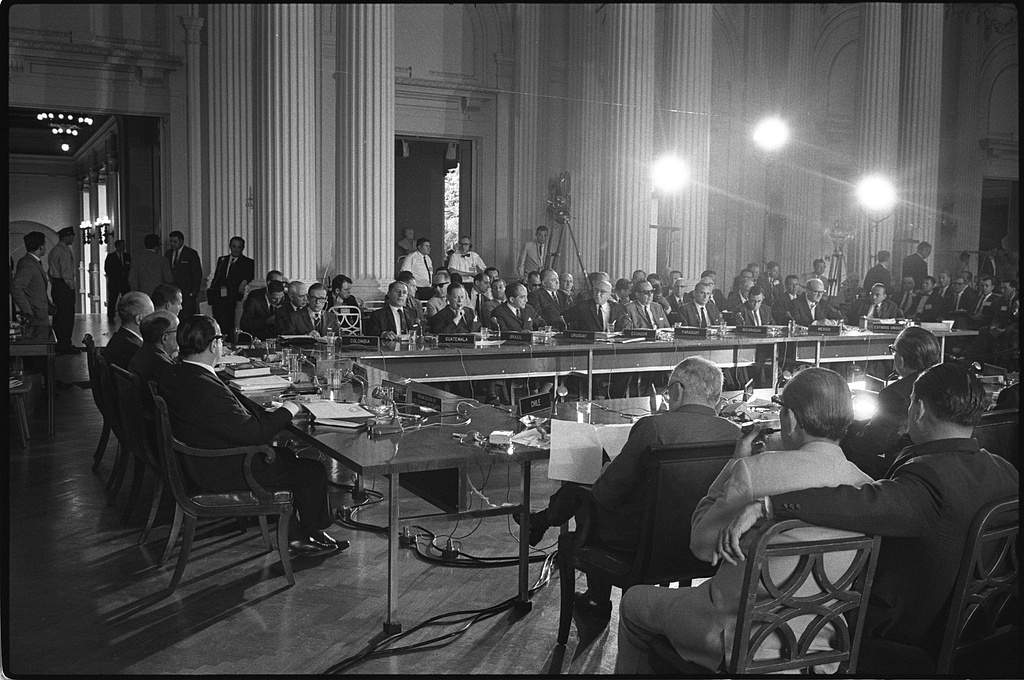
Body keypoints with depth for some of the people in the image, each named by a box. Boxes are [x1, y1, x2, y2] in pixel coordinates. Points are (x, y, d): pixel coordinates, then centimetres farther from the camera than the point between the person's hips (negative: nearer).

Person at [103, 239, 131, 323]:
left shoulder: (127, 256, 14)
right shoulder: (110, 256, 4)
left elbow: (129, 268, 12)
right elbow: (107, 269, 2)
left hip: (125, 282, 3)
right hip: (113, 282, -2)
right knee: (112, 300, 0)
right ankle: (111, 318, 7)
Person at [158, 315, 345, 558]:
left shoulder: (172, 375, -2)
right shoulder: (207, 389, -33)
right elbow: (251, 432, -30)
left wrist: (266, 412, 4)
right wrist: (286, 410, -15)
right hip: (223, 473, -10)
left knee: (287, 454, 23)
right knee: (313, 470, 0)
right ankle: (314, 536, 21)